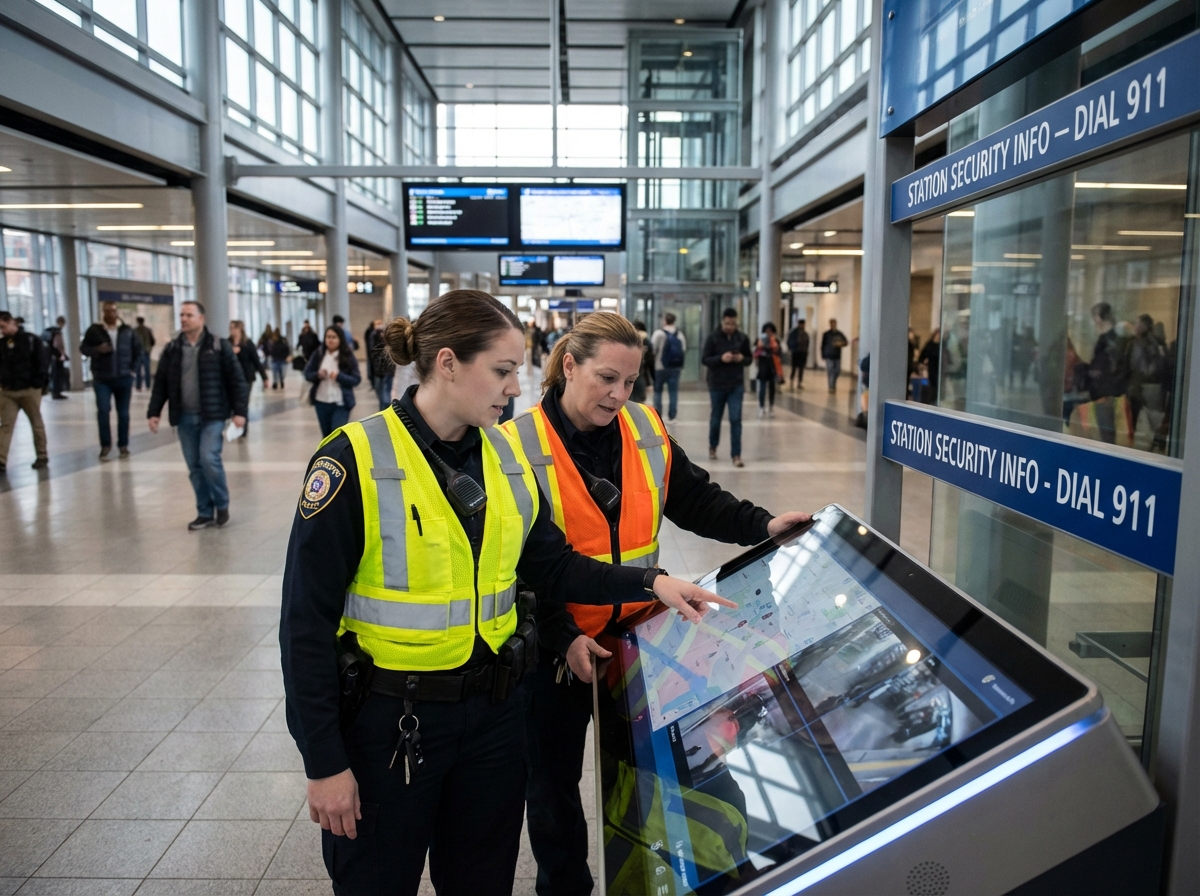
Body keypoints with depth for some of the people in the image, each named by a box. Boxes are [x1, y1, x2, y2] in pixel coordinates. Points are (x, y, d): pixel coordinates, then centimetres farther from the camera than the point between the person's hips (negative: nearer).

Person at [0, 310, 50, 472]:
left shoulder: (30, 340, -5)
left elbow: (44, 361, -7)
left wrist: (37, 383, -10)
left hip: (29, 390, -3)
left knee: (37, 423, 8)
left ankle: (42, 457, 17)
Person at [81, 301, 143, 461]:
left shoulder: (127, 330, 3)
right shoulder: (94, 330, -2)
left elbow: (138, 349, 13)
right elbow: (83, 347, 3)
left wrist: (132, 368, 7)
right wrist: (97, 349, -17)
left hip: (123, 378, 2)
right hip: (102, 379, -2)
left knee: (123, 413, 7)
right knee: (103, 411, -9)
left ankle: (123, 445, 19)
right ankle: (105, 445, 2)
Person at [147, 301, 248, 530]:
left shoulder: (219, 346, -4)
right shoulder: (172, 349, 7)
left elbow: (236, 380, -5)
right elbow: (160, 383, 11)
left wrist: (239, 411, -11)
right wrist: (153, 412, 4)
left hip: (212, 415, -4)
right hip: (184, 417, 4)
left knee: (209, 459, -15)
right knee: (195, 467, 6)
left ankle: (222, 504, 8)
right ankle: (205, 513, 17)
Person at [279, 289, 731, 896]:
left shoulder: (508, 458, 1)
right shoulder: (356, 462, -17)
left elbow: (553, 568, 7)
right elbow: (307, 622, -14)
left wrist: (650, 584, -5)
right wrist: (324, 762, -12)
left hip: (492, 711, 5)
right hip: (388, 722, -4)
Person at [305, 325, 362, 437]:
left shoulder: (348, 357, -6)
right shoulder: (318, 354, 1)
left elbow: (356, 379, -7)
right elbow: (307, 373, 6)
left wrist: (339, 376, -23)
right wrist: (317, 375, -16)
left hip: (340, 403, -4)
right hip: (321, 402, 4)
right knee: (326, 435, 15)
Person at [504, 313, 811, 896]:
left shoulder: (647, 433, -1)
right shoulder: (518, 446, -15)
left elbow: (696, 500, 4)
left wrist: (762, 526, -11)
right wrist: (563, 638, -22)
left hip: (637, 634, 4)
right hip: (555, 648, -3)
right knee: (553, 778, 15)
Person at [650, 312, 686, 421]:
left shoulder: (659, 333, -11)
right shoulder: (680, 335, 4)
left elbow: (652, 349, -15)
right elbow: (684, 350, 4)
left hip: (660, 367, -3)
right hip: (676, 367, 4)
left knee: (657, 391, 8)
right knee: (673, 391, 8)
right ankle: (672, 416, 8)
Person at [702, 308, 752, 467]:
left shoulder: (742, 338, 0)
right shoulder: (713, 338, -6)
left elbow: (749, 359, 9)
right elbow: (704, 359, -7)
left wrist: (742, 359, -14)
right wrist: (721, 358, -23)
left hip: (736, 386, 1)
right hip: (717, 385, -1)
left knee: (736, 420, -6)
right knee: (715, 418, 14)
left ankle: (736, 455, -3)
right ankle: (713, 447, 36)